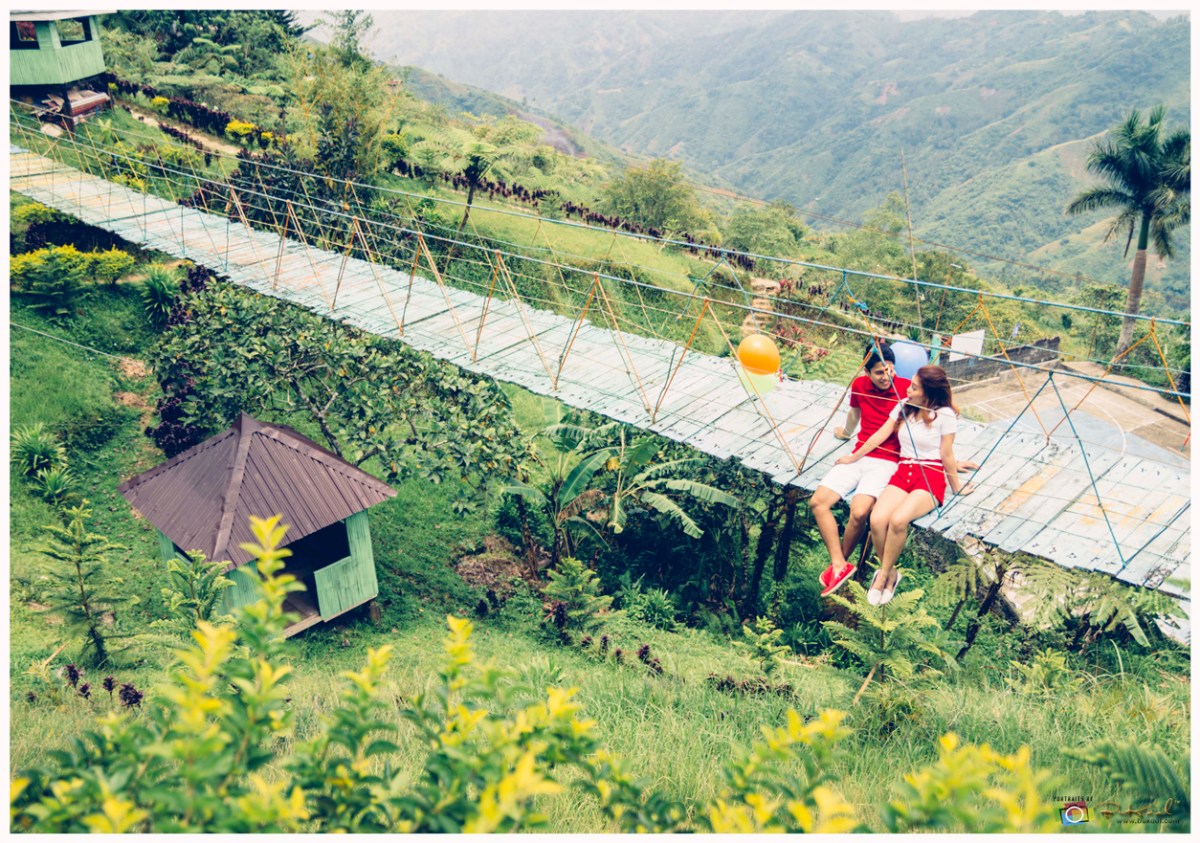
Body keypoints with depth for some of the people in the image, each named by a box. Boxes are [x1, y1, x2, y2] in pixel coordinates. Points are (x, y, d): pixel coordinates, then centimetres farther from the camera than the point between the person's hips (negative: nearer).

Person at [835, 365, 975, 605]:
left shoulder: (944, 414, -5)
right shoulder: (904, 407, 10)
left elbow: (946, 456, 0)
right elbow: (879, 436, 16)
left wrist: (956, 487, 7)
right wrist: (853, 458, 21)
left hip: (931, 476, -4)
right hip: (903, 471, 5)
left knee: (898, 519, -33)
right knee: (877, 519, -26)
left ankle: (883, 575, -11)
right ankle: (890, 573, -3)